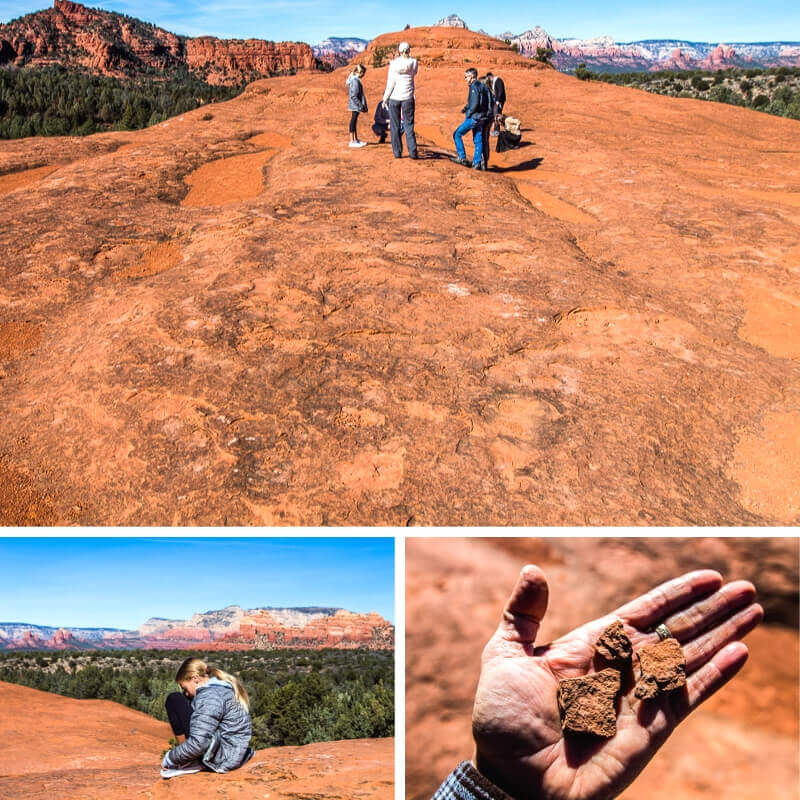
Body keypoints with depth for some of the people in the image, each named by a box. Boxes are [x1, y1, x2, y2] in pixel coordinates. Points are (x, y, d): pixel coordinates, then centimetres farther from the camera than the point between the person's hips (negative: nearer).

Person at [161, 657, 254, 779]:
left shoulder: (209, 696, -18)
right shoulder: (225, 686, 13)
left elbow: (197, 744, -24)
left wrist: (170, 758, -9)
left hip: (221, 758, -10)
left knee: (174, 701, -7)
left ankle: (190, 763, -5)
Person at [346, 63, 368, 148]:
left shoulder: (355, 79, 11)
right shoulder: (355, 81, -18)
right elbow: (354, 96, -22)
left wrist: (362, 105, 17)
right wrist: (361, 106, -19)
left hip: (355, 106, 10)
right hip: (355, 106, -10)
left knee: (354, 122, 14)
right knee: (353, 121, -4)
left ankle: (356, 140, 23)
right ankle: (352, 141, 0)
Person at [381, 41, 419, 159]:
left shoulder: (394, 64, -6)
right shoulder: (413, 63, -3)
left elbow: (390, 83, -6)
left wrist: (385, 98, 2)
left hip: (394, 97, -1)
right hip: (408, 97, 1)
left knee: (395, 126, 7)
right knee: (409, 125, 7)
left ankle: (397, 152, 7)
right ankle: (413, 152, 0)